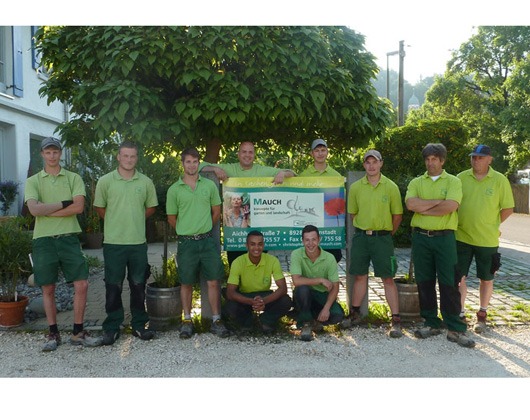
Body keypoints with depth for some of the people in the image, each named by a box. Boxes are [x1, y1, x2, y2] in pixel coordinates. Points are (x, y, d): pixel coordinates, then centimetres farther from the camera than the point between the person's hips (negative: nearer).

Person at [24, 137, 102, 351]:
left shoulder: (74, 178, 7)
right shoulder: (32, 181, 6)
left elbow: (79, 207, -9)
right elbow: (34, 209, -11)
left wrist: (46, 210, -10)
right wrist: (64, 203, -10)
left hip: (69, 238, 0)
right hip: (43, 240, 0)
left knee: (81, 284, -3)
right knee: (48, 289, 7)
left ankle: (78, 333, 11)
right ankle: (53, 334, 20)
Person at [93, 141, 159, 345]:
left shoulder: (146, 182, 4)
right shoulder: (105, 181, -2)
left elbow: (151, 207, 14)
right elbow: (99, 208, 5)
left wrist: (135, 219, 10)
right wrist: (115, 222, 8)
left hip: (139, 242, 2)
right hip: (113, 243, -2)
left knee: (138, 286, 10)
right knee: (113, 287, 4)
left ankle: (139, 325, 22)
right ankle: (111, 328, 16)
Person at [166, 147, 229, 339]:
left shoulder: (209, 185, 4)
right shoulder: (174, 189, 0)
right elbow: (171, 218, 6)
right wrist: (186, 232, 10)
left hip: (207, 240, 1)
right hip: (186, 242, -1)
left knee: (213, 281, 2)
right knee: (186, 283, 8)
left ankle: (216, 321, 11)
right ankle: (187, 321, 20)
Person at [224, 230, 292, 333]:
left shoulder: (272, 260, -18)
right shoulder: (238, 262, -21)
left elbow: (283, 288, -21)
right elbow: (230, 293, -25)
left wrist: (264, 301, -40)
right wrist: (251, 302, -43)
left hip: (265, 296, 1)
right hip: (244, 298, -1)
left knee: (286, 301, -27)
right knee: (230, 307, -33)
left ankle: (266, 320, 2)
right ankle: (246, 322, 3)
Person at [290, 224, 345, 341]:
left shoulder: (329, 258, -11)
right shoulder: (296, 254, -15)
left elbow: (335, 287, -11)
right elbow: (296, 281, -27)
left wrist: (326, 308, -24)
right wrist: (321, 280, -24)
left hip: (322, 296, 1)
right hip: (304, 296, -1)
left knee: (338, 315, -25)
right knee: (302, 289, -36)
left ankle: (315, 320, 8)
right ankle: (306, 324, -12)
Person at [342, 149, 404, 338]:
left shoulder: (391, 187, -2)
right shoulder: (355, 187, 3)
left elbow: (397, 215, 4)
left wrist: (386, 233, 8)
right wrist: (363, 230, 11)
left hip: (383, 237, -2)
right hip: (360, 237, 2)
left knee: (388, 278, -1)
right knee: (360, 276, 11)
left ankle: (396, 320, 5)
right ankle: (355, 313, 25)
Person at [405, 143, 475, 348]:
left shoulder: (453, 181, 3)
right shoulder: (416, 182, 10)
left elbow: (450, 206, -15)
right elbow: (410, 204, -10)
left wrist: (423, 208, -8)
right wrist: (438, 202, -11)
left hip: (444, 237, -3)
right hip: (420, 237, 3)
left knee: (449, 283, -2)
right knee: (424, 282, 8)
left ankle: (456, 329, 4)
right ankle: (431, 324, 19)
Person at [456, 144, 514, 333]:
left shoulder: (500, 180, -5)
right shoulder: (461, 177, 0)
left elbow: (508, 209, 0)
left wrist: (490, 225, 1)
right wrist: (459, 224, 2)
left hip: (487, 240, -1)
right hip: (462, 237, 1)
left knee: (486, 279, 11)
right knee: (459, 277, 3)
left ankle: (482, 315, 28)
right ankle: (460, 314, 16)